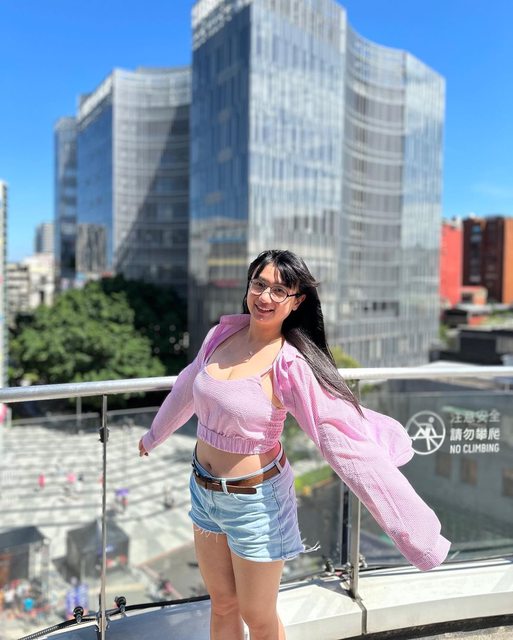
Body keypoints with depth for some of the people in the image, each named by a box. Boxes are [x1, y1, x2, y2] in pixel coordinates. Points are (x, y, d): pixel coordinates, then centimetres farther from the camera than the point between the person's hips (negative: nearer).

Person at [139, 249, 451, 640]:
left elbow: (349, 443, -26)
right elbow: (189, 388, 14)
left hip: (255, 499, -5)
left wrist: (415, 533, -28)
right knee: (222, 605, 22)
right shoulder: (222, 334, -5)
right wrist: (155, 434, 31)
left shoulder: (291, 367, -23)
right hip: (204, 490, 5)